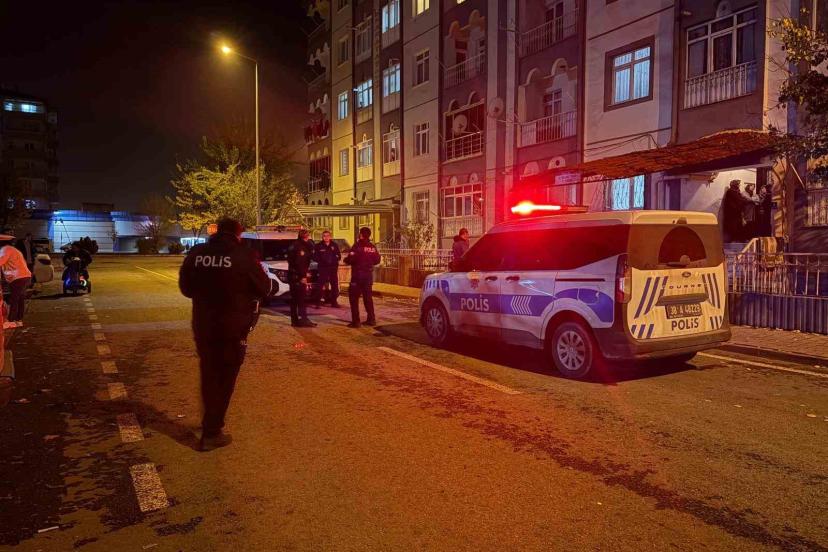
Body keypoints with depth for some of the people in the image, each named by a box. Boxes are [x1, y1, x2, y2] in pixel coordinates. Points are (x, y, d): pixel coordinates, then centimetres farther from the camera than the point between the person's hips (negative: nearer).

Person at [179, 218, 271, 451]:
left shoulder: (196, 253, -1)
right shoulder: (244, 255, -13)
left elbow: (185, 287, 9)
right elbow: (264, 288, -6)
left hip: (203, 324, 4)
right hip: (233, 326, -4)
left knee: (208, 374, 21)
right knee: (225, 378, 9)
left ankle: (211, 421, 37)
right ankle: (211, 433, 11)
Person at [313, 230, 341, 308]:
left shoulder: (334, 245, 8)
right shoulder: (318, 246, 1)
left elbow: (339, 256, 9)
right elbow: (315, 257, 1)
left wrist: (335, 259, -11)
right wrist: (321, 260, -14)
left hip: (333, 268, 3)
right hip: (323, 268, -3)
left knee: (335, 285, 6)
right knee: (320, 285, -7)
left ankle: (333, 302, 17)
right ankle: (318, 302, -2)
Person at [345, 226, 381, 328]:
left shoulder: (357, 246, -13)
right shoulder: (373, 247, 6)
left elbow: (351, 259, -19)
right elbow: (377, 260, 12)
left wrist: (346, 259, 3)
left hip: (358, 275, -6)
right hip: (369, 275, 6)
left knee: (354, 298, 1)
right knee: (368, 297, 16)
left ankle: (355, 321, -3)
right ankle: (371, 319, 18)